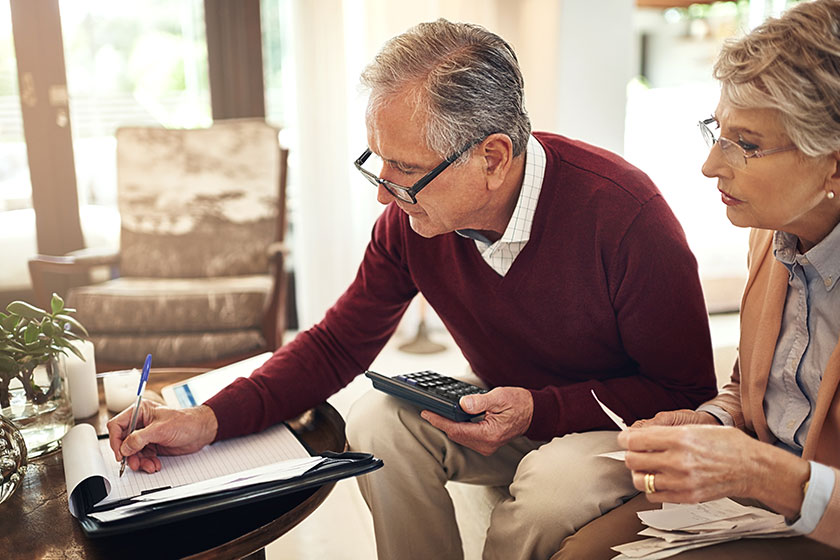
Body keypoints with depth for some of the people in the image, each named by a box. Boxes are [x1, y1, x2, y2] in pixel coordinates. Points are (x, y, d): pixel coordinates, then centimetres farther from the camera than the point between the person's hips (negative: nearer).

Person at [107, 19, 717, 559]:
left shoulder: (622, 212, -28)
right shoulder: (409, 218, -15)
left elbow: (686, 392, -18)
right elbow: (337, 344, -5)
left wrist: (542, 410, -30)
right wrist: (210, 419, -18)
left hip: (627, 425, -3)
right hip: (510, 416, 4)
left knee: (552, 486, -33)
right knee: (377, 423, -18)